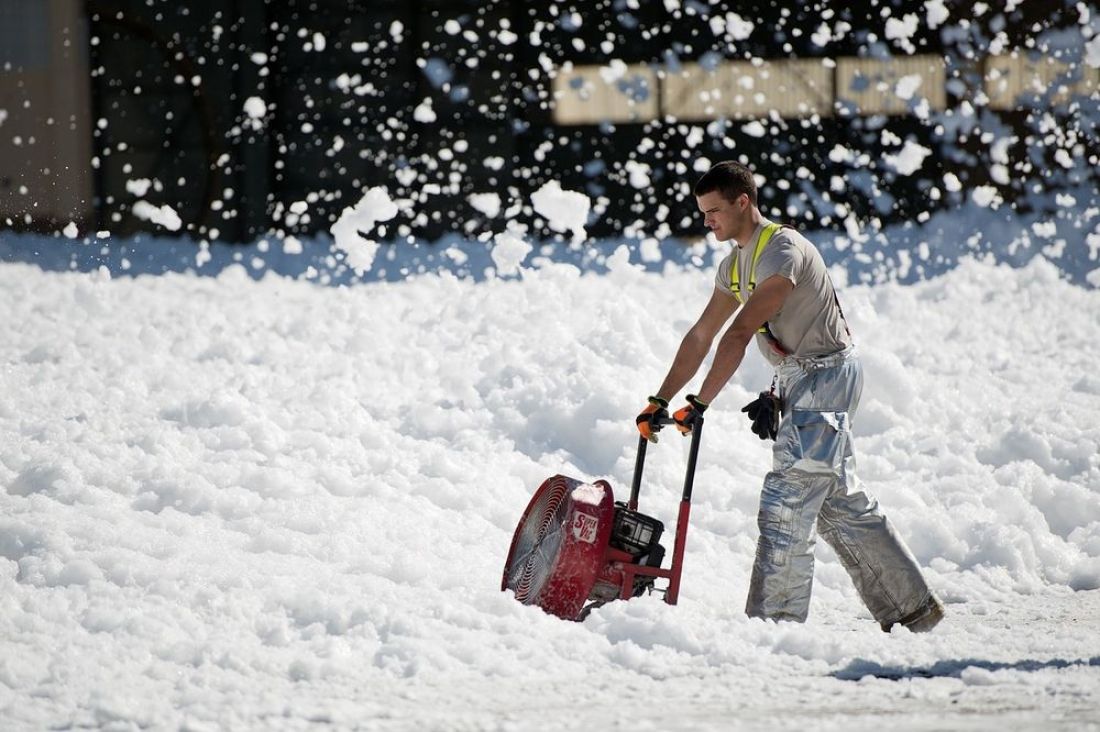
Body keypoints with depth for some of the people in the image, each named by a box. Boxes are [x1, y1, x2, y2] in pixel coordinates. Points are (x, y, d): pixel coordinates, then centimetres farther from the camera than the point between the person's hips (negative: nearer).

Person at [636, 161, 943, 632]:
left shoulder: (783, 251, -21)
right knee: (842, 504, 13)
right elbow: (701, 336, 14)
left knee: (786, 502, -12)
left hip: (826, 376, -10)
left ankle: (774, 621, -11)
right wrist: (660, 401, 8)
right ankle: (912, 607, 19)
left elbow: (739, 336, -27)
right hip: (798, 381, 10)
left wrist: (699, 404, -31)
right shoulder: (735, 265, 10)